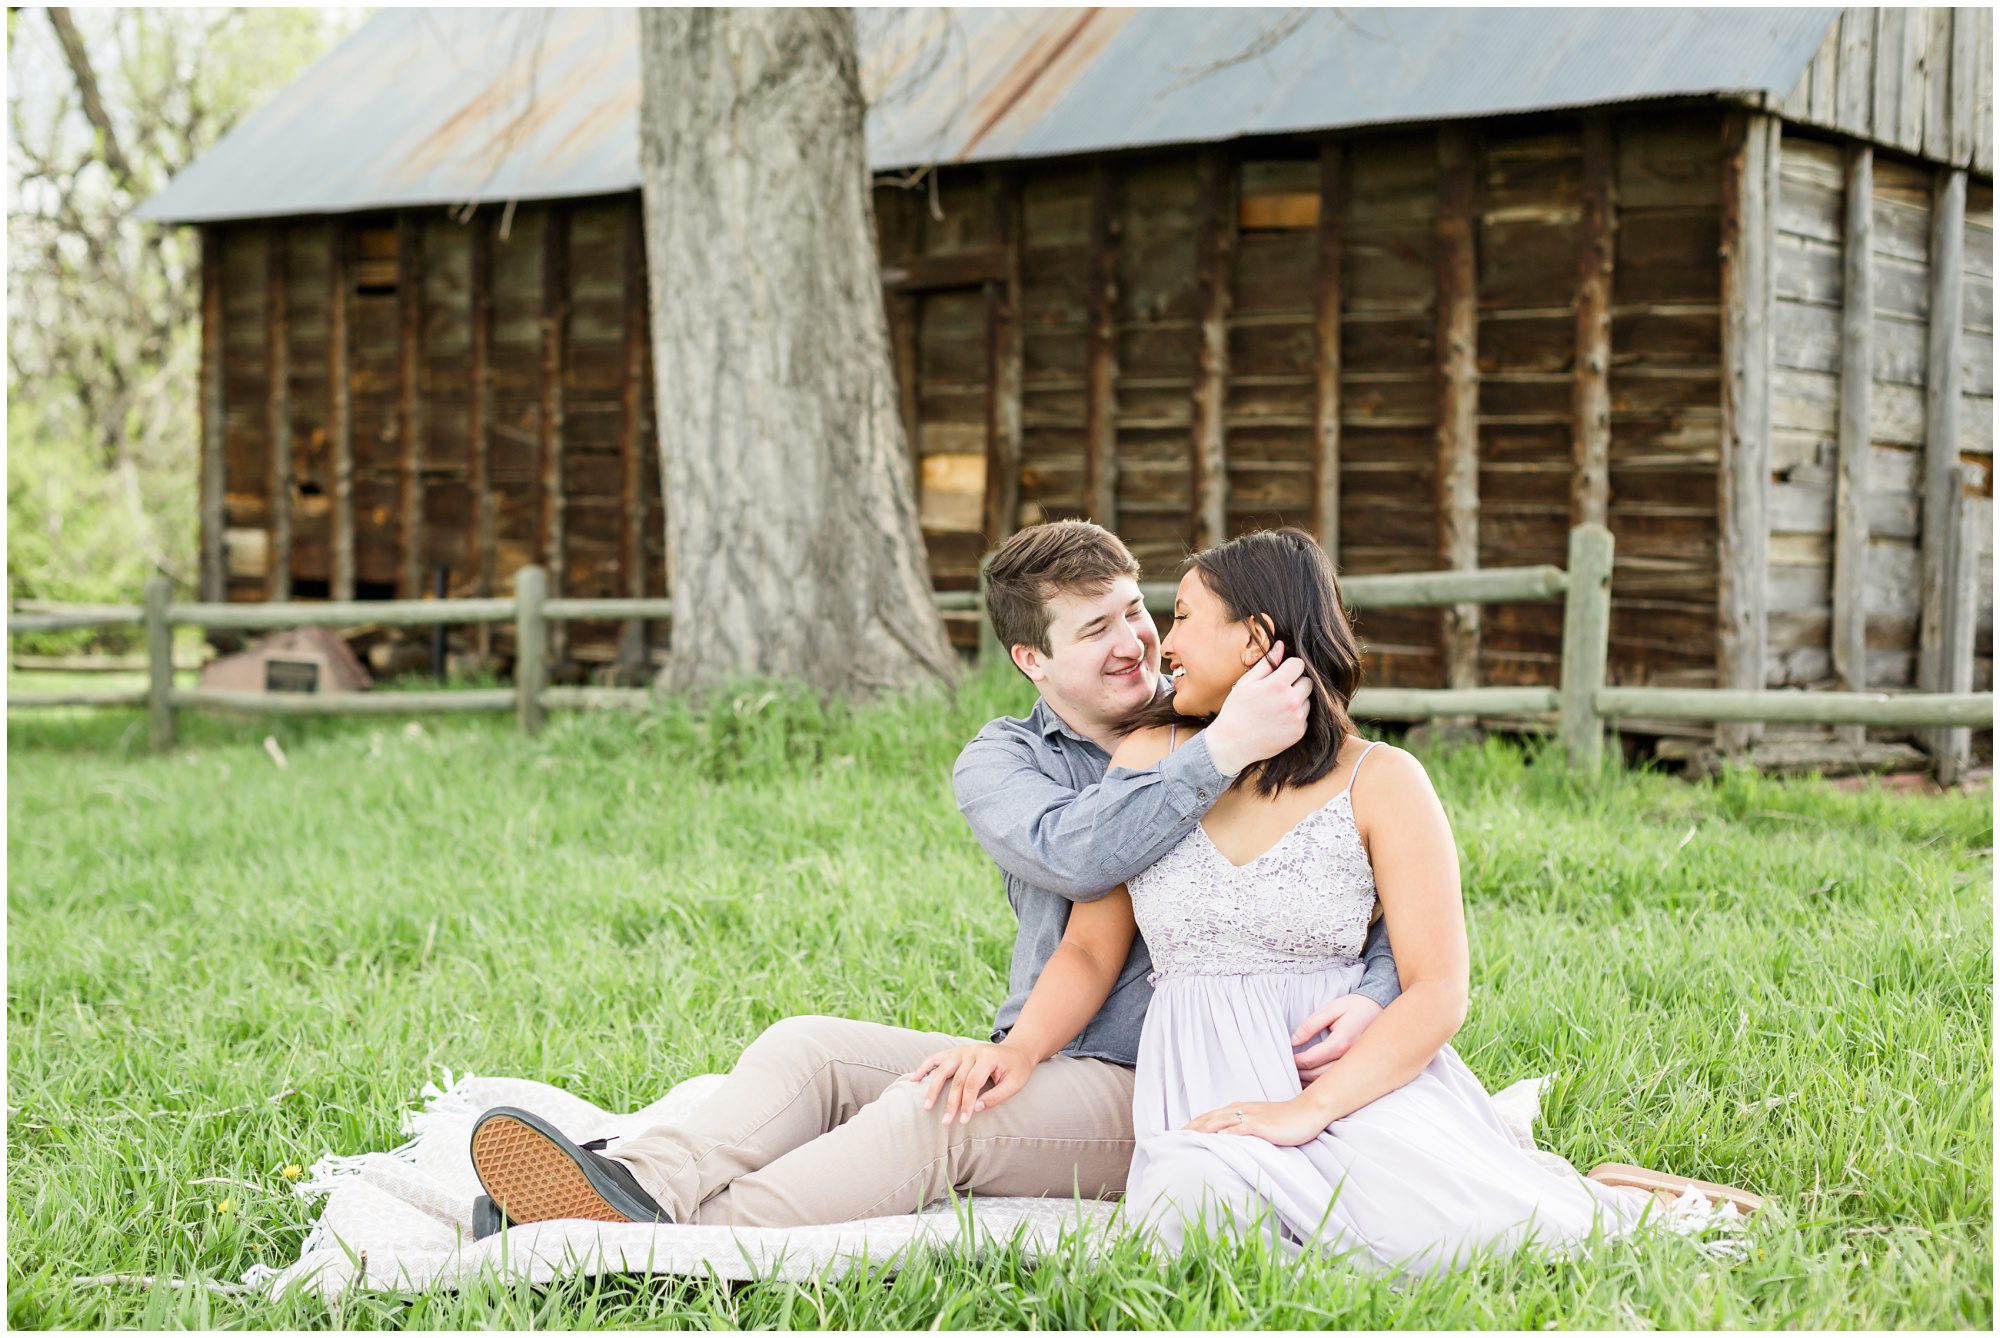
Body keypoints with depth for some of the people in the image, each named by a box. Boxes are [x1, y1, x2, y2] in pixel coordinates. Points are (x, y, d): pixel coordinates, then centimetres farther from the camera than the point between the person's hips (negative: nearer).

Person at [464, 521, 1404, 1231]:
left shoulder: (1238, 735, 3)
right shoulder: (1002, 763, 8)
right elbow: (1072, 855, -17)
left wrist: (1369, 997, -21)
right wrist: (1222, 753, -27)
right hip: (1033, 1065, 5)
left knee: (935, 1112, -30)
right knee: (806, 1047, -14)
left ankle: (674, 1241, -43)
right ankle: (644, 1183, -41)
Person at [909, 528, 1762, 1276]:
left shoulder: (1380, 784, -1)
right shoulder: (1148, 760, 9)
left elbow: (1437, 993, -8)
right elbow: (1091, 952, 11)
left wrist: (1309, 1108, -21)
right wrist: (1017, 1051, -10)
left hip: (1356, 1074, -2)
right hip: (1203, 1089, 2)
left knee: (1449, 1240, -30)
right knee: (1190, 1214, -34)